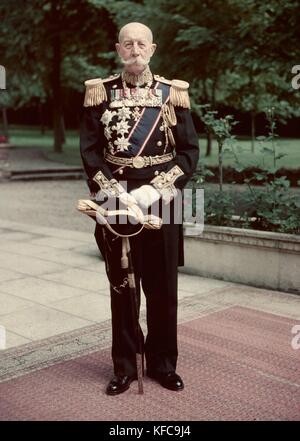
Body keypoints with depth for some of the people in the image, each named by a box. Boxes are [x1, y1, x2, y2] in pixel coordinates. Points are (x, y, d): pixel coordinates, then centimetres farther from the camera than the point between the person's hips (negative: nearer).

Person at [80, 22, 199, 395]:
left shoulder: (172, 93, 4)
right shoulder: (100, 92, 4)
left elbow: (189, 150, 0)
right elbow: (89, 149, 1)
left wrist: (155, 189, -12)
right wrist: (114, 191, -13)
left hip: (160, 201, 0)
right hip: (116, 201, 0)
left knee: (163, 288, 7)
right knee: (121, 286, 7)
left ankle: (163, 364, 25)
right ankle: (124, 367, 21)